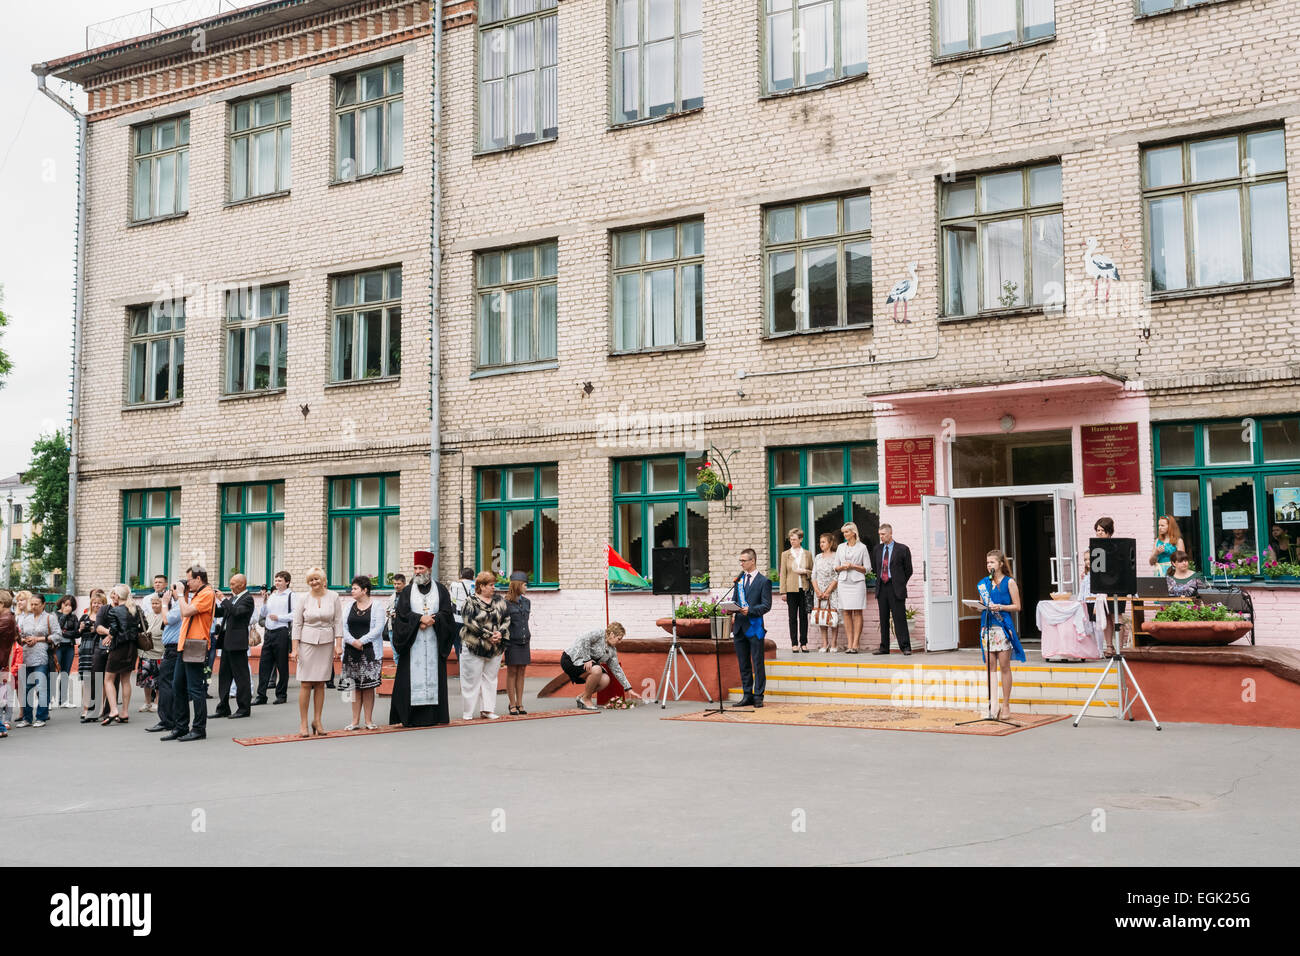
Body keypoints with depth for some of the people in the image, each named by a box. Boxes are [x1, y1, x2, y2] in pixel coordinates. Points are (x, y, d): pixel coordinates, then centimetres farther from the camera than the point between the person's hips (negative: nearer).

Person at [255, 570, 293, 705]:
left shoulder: (291, 596, -2)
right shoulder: (272, 596, 18)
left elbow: (295, 614, -13)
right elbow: (262, 614, 20)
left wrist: (278, 617, -14)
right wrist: (264, 602, 4)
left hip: (282, 632, -6)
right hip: (269, 632, 6)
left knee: (282, 665, 1)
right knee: (264, 664, 3)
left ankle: (281, 695, 9)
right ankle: (261, 695, 5)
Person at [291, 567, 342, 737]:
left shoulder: (333, 597, 3)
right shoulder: (304, 599, 1)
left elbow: (338, 622, 5)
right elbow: (297, 624, 3)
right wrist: (295, 648, -2)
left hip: (326, 643, 1)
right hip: (307, 642, -1)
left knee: (320, 683, 5)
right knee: (306, 684, -3)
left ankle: (317, 720, 13)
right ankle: (303, 723, 3)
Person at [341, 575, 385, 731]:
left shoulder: (377, 606, 0)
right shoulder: (350, 607, 12)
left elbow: (378, 629, -8)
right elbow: (343, 628, 4)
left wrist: (361, 641, -14)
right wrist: (353, 642, -12)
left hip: (370, 652, -3)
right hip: (351, 653, 4)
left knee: (369, 686, -1)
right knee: (355, 687, 4)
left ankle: (369, 720, 6)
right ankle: (355, 721, 9)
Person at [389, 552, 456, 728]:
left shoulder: (440, 589, 9)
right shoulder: (407, 591, 8)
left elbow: (446, 612, 1)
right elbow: (402, 613, -3)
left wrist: (431, 620, -14)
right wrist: (420, 619, -15)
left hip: (434, 641, 1)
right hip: (412, 642, -1)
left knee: (433, 674, 0)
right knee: (413, 676, -4)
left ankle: (432, 715, 4)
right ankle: (411, 717, -2)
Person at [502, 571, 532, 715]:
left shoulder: (526, 602, 11)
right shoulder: (506, 603, -7)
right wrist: (502, 642, -10)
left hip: (524, 642, 5)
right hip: (512, 642, -5)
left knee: (521, 672, 7)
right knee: (512, 672, 1)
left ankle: (520, 704, 13)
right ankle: (512, 705, 6)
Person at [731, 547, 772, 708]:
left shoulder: (763, 581, -2)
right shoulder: (739, 579, 15)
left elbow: (766, 606, -8)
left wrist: (750, 610, -21)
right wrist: (733, 614, 3)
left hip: (754, 627, -6)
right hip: (739, 627, 6)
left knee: (758, 664, -2)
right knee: (744, 664, 10)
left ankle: (758, 696, 4)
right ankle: (747, 695, 17)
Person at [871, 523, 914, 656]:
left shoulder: (902, 549, -3)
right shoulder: (877, 549, 11)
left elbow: (908, 570, 3)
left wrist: (899, 584, 7)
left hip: (896, 589, -5)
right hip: (881, 588, 5)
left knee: (900, 618, -7)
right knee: (883, 619, 8)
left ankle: (905, 647, -4)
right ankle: (884, 647, 13)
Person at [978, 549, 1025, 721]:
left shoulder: (1009, 582, 0)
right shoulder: (984, 583, 13)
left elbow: (1017, 606, -2)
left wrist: (1000, 607, -15)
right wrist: (979, 605, -3)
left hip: (1003, 626, -4)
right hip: (988, 626, 4)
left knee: (1004, 666, -1)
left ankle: (1006, 705, 3)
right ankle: (992, 704, 7)